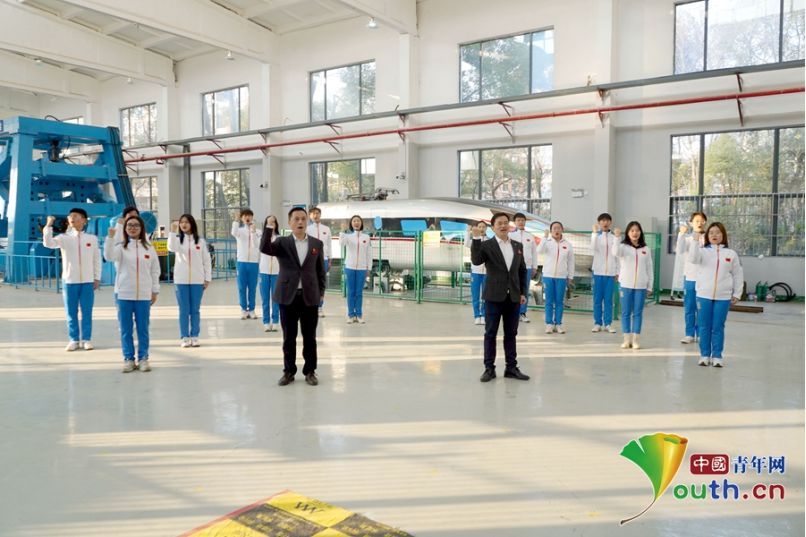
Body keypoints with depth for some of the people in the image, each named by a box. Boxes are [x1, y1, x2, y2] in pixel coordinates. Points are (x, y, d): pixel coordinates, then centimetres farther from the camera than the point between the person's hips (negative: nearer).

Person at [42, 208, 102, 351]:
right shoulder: (64, 238, 3)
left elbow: (97, 259, 7)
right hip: (69, 281, 0)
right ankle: (74, 340, 16)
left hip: (88, 281, 0)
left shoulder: (92, 238, 4)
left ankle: (86, 339, 14)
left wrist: (97, 278, 4)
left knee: (87, 313, 5)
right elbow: (48, 243, -15)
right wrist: (49, 225, -21)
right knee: (71, 313, 7)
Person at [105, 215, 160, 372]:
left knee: (143, 329, 6)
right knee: (126, 329, 6)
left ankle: (143, 358, 15)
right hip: (124, 294, -1)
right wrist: (110, 237, -27)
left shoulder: (149, 248, 6)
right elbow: (109, 256, -19)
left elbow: (155, 271, 8)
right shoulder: (121, 247, 2)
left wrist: (155, 290, 6)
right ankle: (128, 359, 15)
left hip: (144, 295, 1)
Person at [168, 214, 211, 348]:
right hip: (180, 281, 0)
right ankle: (185, 337, 10)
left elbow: (207, 261, 5)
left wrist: (207, 278, 2)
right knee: (184, 310, 4)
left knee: (195, 310, 7)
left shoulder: (201, 241, 4)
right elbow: (171, 248, -20)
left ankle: (194, 336, 15)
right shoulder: (178, 240, 3)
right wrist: (173, 231, -27)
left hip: (197, 281, 0)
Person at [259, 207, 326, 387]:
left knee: (309, 337, 7)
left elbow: (320, 270, 9)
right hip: (288, 296, -1)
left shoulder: (317, 243, 7)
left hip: (310, 296, 1)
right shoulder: (282, 242, 2)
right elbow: (264, 249, -18)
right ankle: (289, 371, 20)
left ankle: (310, 371, 19)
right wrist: (269, 227, -21)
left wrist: (321, 292, 3)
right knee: (289, 337, 8)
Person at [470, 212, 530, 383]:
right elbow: (476, 261, -22)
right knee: (490, 334, 4)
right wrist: (476, 239, -25)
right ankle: (489, 368, 12)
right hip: (494, 297, -4)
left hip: (513, 297, 4)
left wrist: (523, 292, 7)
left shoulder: (518, 246, 10)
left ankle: (511, 368, 18)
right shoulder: (487, 245, -4)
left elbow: (522, 271, 13)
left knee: (511, 334, 10)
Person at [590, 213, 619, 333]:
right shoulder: (596, 235, -1)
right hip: (598, 272, -2)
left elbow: (617, 256, 11)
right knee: (597, 299, 3)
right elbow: (592, 248, -22)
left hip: (611, 273, 2)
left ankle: (608, 324, 10)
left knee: (608, 300, 4)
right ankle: (597, 323, 10)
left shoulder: (614, 238, 8)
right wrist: (595, 232, -24)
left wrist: (617, 272, 7)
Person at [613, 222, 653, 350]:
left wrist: (650, 286, 8)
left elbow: (649, 269, 10)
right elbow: (616, 252, -23)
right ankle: (627, 339, 13)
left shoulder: (646, 249, 8)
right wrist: (617, 237, -34)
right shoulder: (623, 246, 1)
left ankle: (635, 339, 12)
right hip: (625, 284, -1)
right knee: (626, 312, 5)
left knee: (638, 313, 5)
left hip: (641, 286, 2)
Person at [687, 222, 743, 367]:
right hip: (703, 295, 0)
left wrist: (737, 294, 7)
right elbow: (692, 258, -20)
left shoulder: (731, 254, 5)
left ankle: (717, 356, 16)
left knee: (718, 327, 6)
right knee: (704, 327, 6)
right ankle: (704, 355, 16)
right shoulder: (703, 251, 1)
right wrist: (695, 241, -27)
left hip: (723, 297, 1)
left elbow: (738, 275, 9)